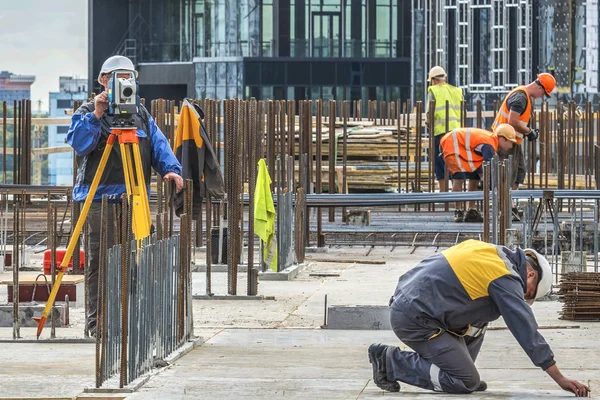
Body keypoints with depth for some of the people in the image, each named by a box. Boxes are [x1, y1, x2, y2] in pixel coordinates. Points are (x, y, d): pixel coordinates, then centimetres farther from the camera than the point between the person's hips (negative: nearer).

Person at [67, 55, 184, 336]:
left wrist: (170, 169, -6)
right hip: (101, 196, -4)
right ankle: (97, 321, -3)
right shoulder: (87, 113, 4)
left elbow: (159, 146, 11)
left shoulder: (142, 115, 18)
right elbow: (78, 142, -12)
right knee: (100, 260, -6)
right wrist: (95, 115, -21)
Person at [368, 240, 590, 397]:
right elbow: (527, 330, -10)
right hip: (415, 318, -9)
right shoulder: (505, 279, -10)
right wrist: (561, 380, -7)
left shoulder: (488, 252, 14)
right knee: (466, 382, -6)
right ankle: (392, 361, -3)